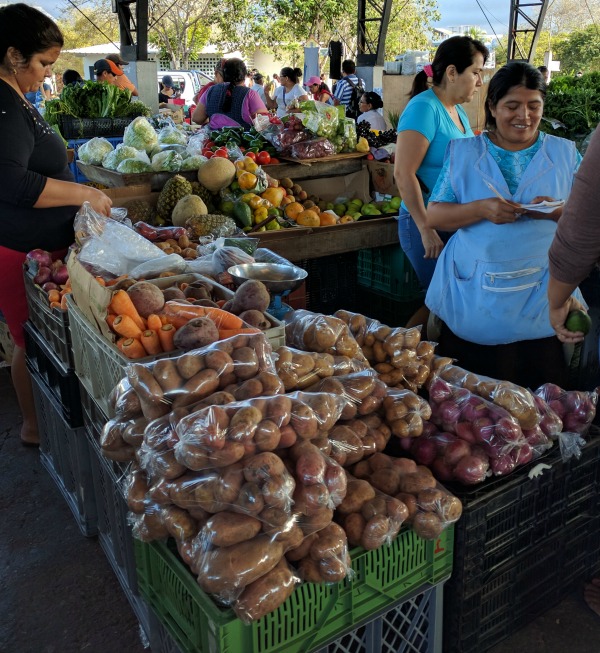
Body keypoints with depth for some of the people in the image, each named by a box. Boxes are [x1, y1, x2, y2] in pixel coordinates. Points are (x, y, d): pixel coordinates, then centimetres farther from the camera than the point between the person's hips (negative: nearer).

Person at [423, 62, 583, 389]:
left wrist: (558, 211, -16)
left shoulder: (565, 153, 9)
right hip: (469, 301, 0)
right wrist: (481, 209, -17)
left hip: (539, 301, 1)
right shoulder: (462, 152, 7)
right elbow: (433, 216, 0)